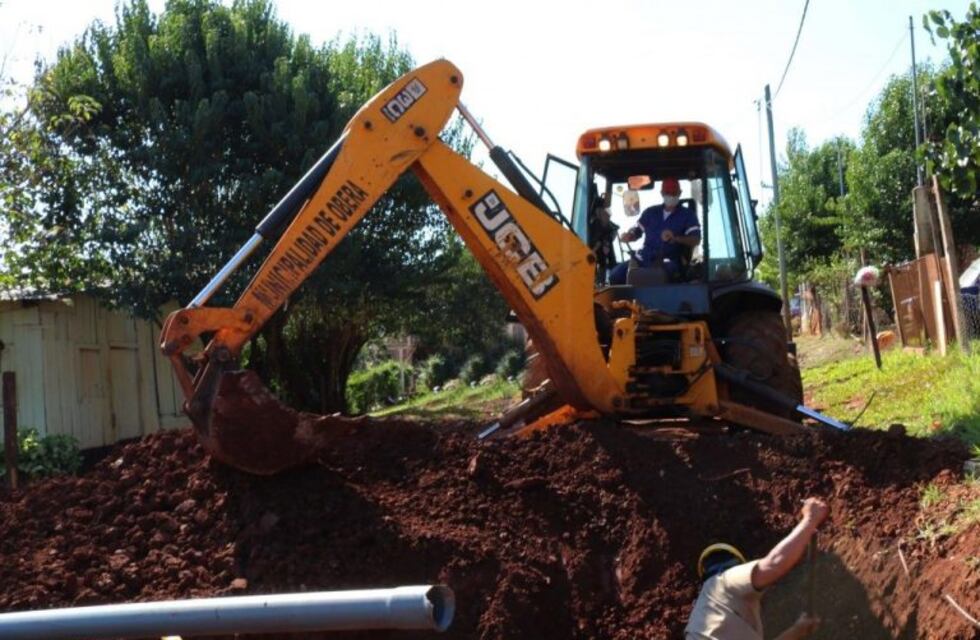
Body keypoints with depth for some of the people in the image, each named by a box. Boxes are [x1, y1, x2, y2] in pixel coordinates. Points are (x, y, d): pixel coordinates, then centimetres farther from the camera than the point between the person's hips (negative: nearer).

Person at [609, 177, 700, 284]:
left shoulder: (687, 215, 8)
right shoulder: (650, 212, 21)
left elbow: (695, 240, -5)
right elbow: (637, 231, 26)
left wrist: (676, 238, -25)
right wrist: (627, 236, 0)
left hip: (669, 261, -4)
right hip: (644, 259, 4)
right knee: (615, 275, -18)